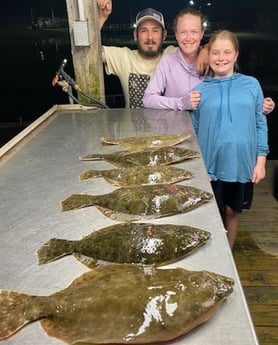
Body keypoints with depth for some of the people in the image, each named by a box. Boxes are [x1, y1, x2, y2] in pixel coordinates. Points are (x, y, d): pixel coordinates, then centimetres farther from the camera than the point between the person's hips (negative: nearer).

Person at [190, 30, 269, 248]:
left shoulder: (252, 85, 2)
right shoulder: (200, 90, 0)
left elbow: (261, 125, 4)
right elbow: (194, 131, 4)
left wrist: (261, 161, -1)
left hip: (242, 164, 1)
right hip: (210, 165, -1)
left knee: (233, 211, 15)